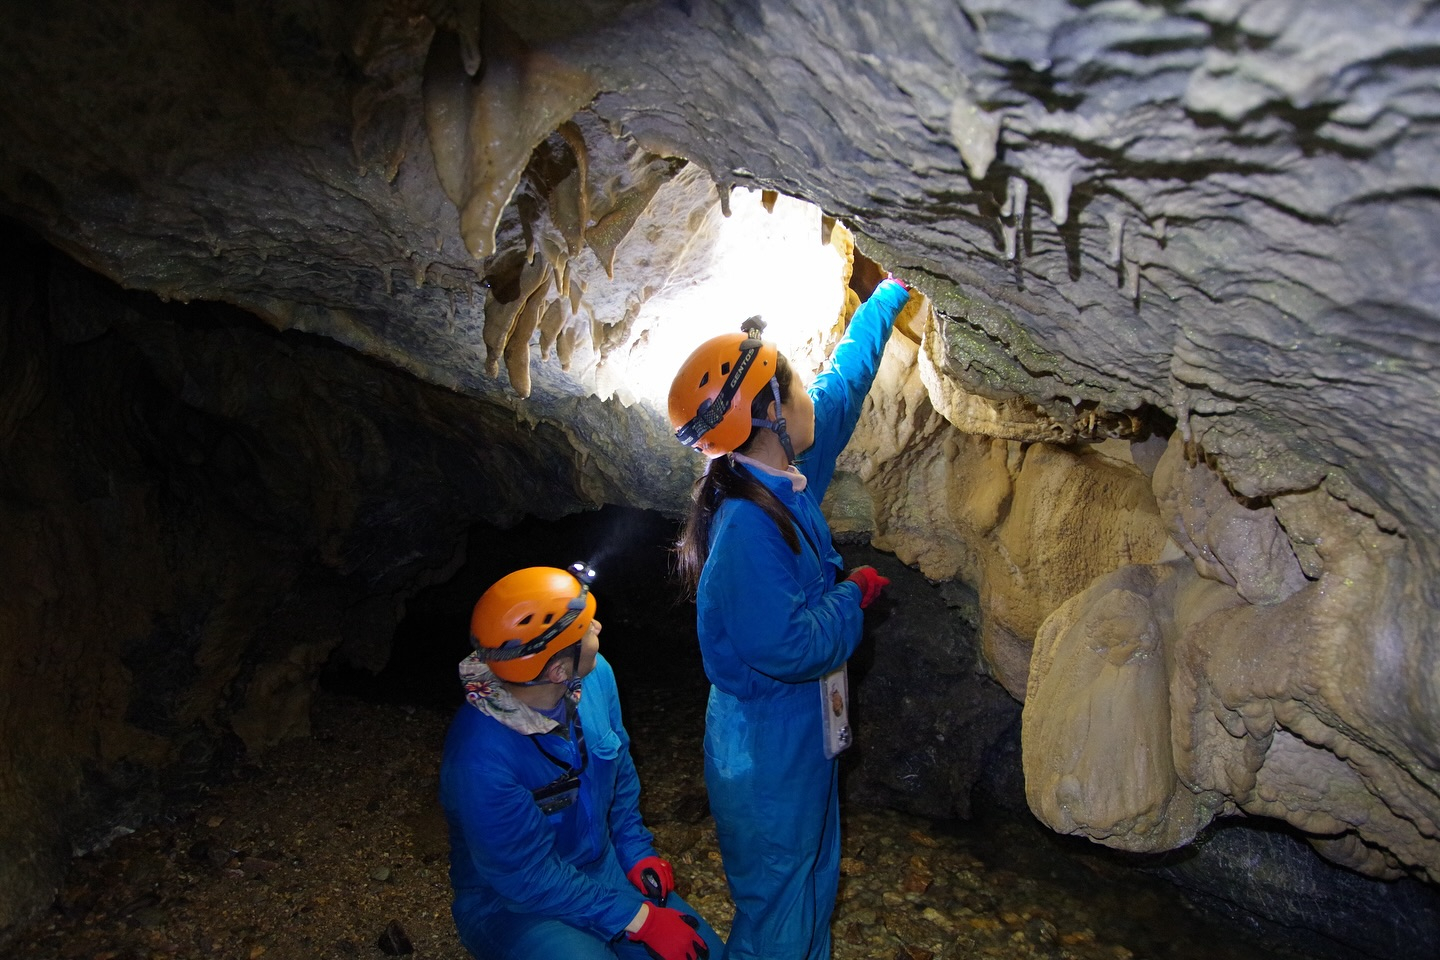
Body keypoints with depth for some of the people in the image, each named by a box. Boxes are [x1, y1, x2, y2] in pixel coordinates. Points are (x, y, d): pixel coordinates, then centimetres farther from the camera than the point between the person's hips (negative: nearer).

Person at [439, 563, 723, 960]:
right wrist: (640, 920, -21)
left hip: (603, 870, 6)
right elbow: (527, 878, -23)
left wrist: (636, 851, 2)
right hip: (512, 905, -6)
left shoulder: (596, 675, -12)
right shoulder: (481, 756, -32)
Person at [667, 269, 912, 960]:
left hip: (803, 733, 9)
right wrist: (854, 594, -15)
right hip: (767, 749, -9)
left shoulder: (786, 480, -1)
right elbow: (788, 647, -31)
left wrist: (890, 293, 21)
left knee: (814, 886, 25)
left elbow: (844, 382, 11)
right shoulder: (746, 525, -29)